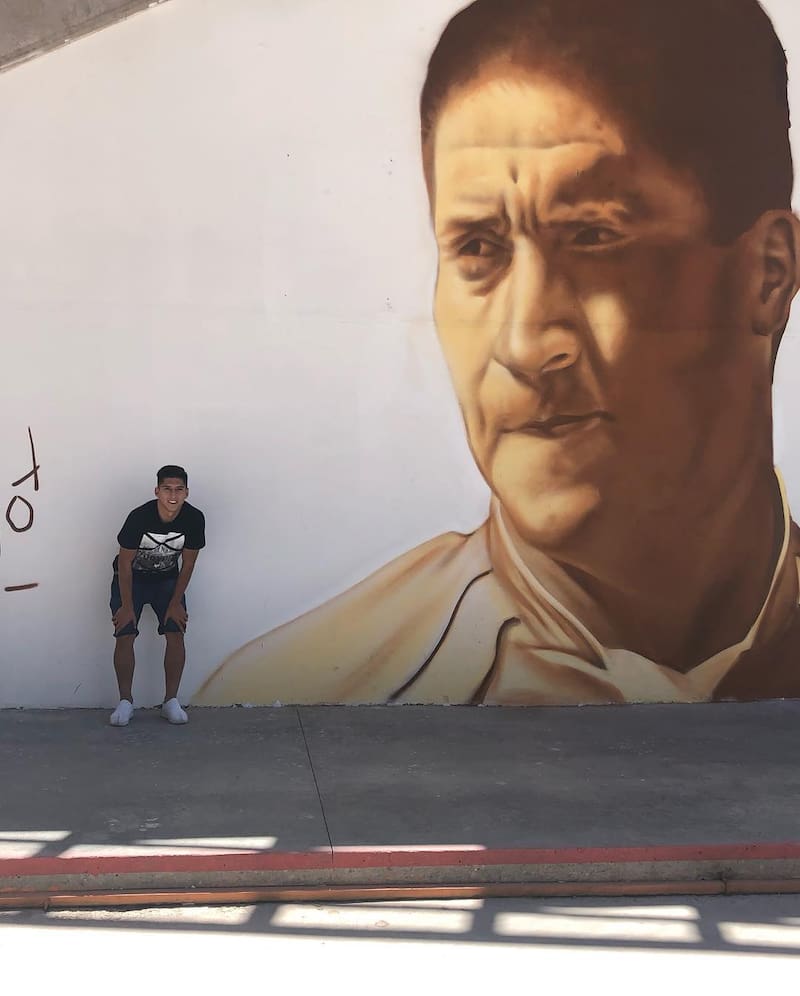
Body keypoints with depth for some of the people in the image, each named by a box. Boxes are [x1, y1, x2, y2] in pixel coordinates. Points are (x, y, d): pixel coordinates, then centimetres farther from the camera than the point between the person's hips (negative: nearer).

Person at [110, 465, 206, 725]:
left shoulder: (194, 519, -23)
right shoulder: (139, 517, -30)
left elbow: (188, 564, -10)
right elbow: (125, 563, -19)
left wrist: (176, 603, -8)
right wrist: (127, 605, -15)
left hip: (167, 579, 2)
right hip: (131, 578, -2)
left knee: (176, 635, -10)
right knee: (125, 637, -11)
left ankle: (171, 701, 2)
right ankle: (125, 701, 2)